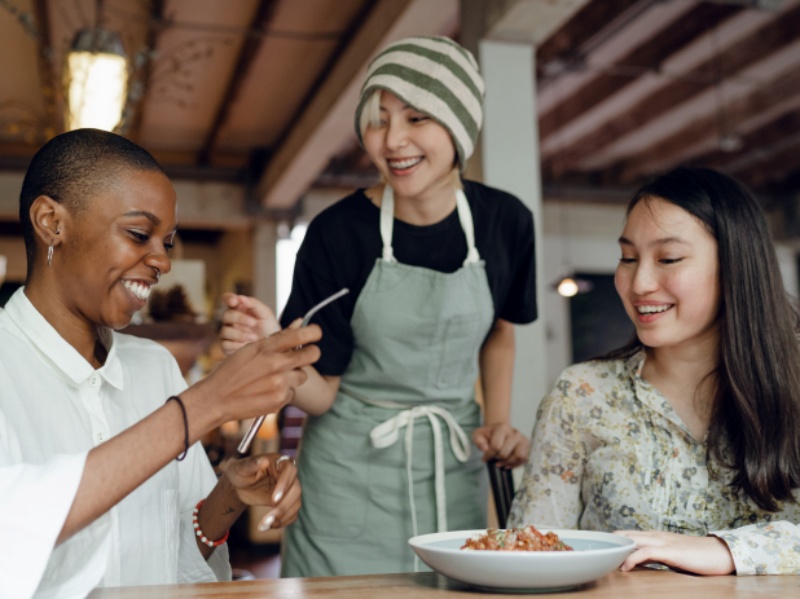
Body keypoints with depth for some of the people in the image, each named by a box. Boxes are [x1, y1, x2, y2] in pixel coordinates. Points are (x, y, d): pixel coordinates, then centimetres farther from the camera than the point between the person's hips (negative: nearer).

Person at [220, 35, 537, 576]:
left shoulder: (504, 221, -5)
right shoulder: (339, 232, -14)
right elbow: (321, 393, -11)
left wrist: (499, 420, 3)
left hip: (455, 469, 3)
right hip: (351, 475, -2)